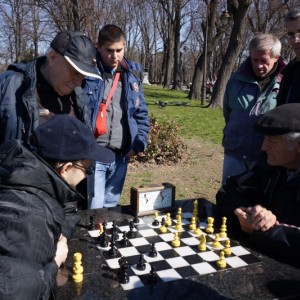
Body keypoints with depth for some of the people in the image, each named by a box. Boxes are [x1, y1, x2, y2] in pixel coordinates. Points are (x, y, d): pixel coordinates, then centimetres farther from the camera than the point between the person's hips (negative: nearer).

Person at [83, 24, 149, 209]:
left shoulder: (132, 74, 9)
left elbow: (141, 113, 14)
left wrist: (139, 144, 4)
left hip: (121, 156, 4)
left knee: (111, 207, 16)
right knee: (94, 209, -3)